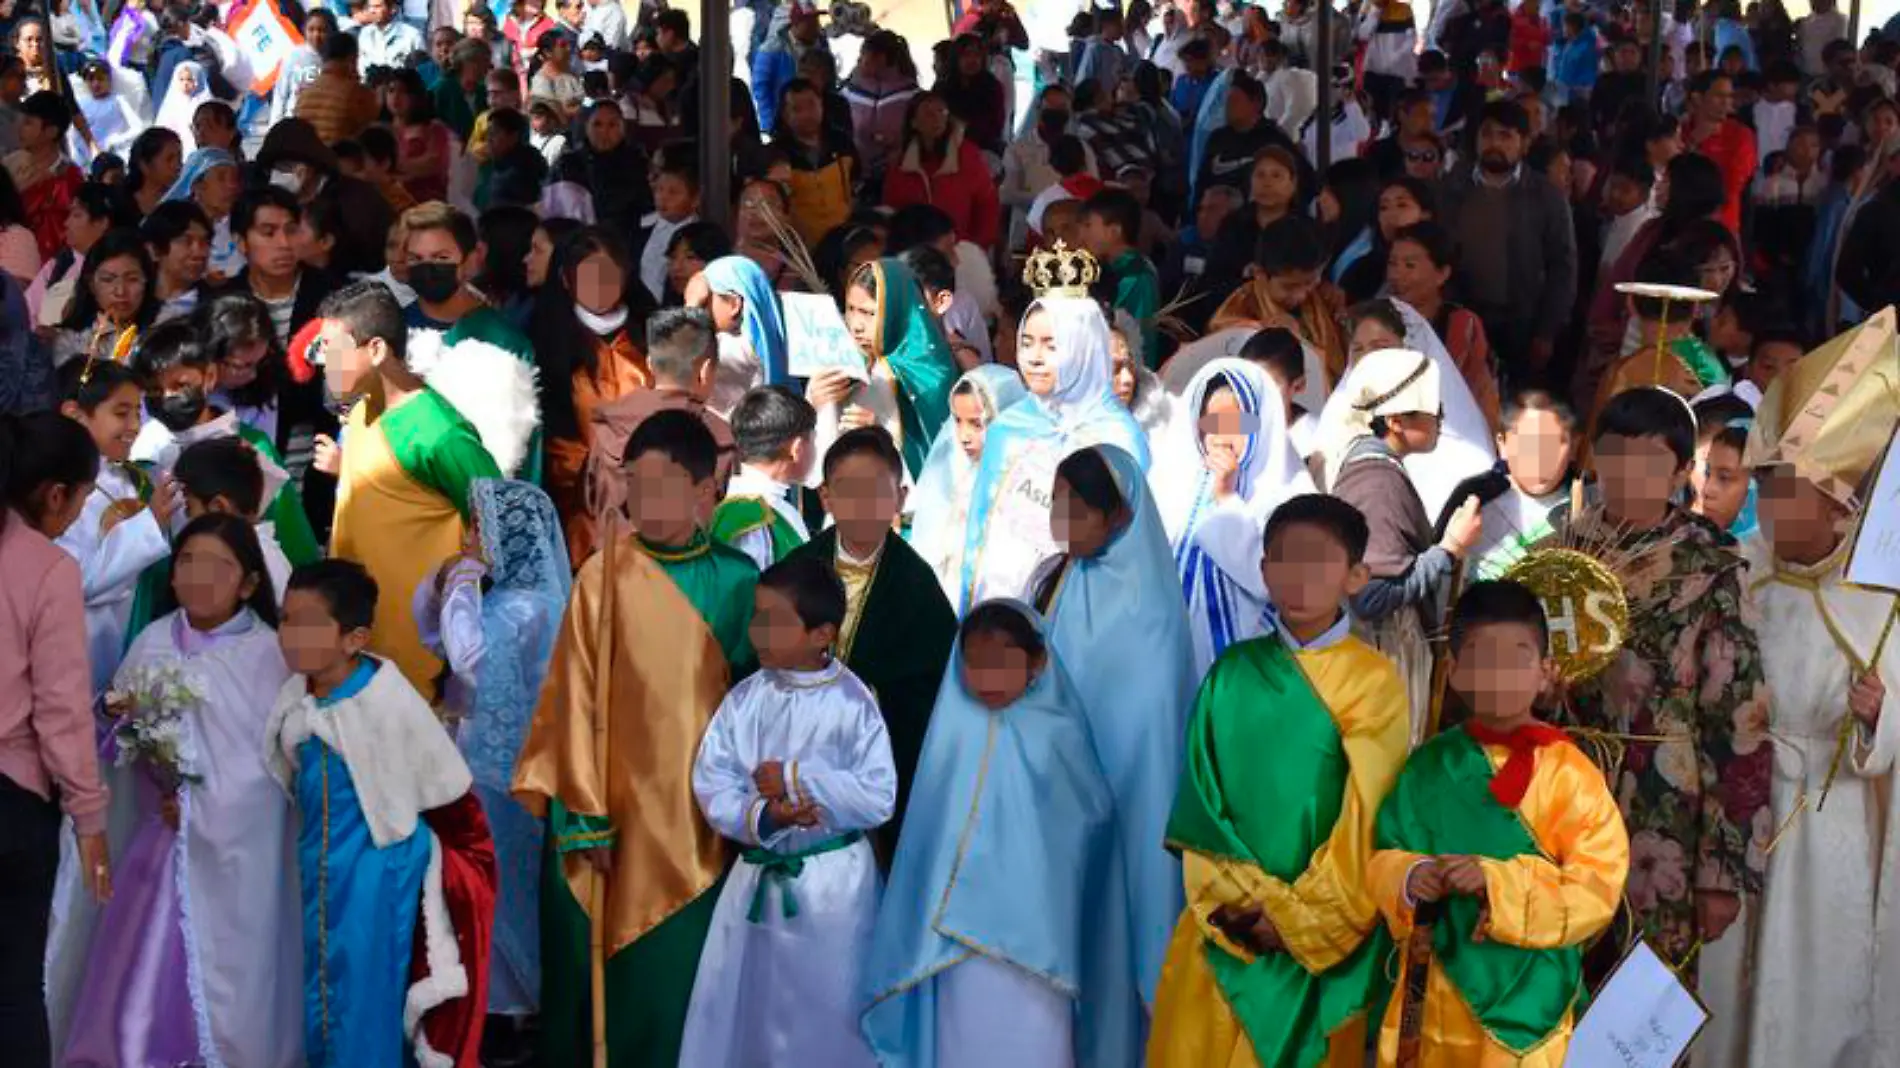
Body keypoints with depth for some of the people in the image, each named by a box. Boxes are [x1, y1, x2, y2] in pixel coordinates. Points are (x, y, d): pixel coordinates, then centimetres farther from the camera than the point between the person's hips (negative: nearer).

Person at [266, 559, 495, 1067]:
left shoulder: (389, 700, -19)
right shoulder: (293, 701, -3)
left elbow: (448, 791, -9)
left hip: (377, 871, -6)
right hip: (319, 867, 6)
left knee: (367, 995, 1)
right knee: (321, 995, 16)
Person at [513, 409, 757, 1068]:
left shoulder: (738, 581, 2)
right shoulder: (605, 576, -6)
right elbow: (577, 697, -5)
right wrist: (584, 813, -9)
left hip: (700, 817, 2)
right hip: (616, 813, -2)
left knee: (679, 982, 6)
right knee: (602, 979, 4)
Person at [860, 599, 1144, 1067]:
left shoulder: (1057, 734, -2)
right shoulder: (954, 733, 3)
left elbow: (1092, 817, 1)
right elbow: (928, 828, 8)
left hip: (1032, 929, -2)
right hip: (962, 928, 2)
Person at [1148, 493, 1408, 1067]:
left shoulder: (1375, 682, -6)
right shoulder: (1232, 673, 4)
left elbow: (1367, 820, -8)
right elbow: (1200, 802, 3)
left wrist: (1298, 916, -8)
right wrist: (1243, 900, -8)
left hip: (1323, 929, -3)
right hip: (1227, 925, 3)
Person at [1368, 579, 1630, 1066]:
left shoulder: (1568, 773, -8)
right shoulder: (1429, 765, 3)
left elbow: (1597, 889, -13)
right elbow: (1382, 857, 8)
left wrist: (1498, 883, -23)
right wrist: (1406, 879, -15)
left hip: (1526, 996, -3)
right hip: (1435, 995, 3)